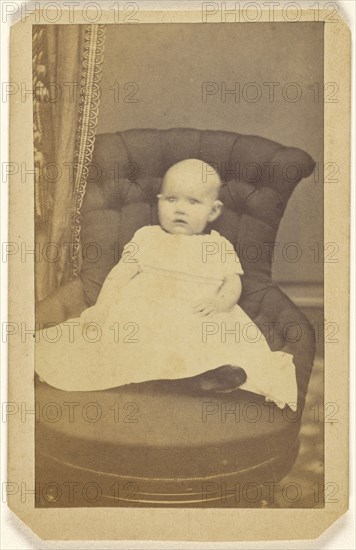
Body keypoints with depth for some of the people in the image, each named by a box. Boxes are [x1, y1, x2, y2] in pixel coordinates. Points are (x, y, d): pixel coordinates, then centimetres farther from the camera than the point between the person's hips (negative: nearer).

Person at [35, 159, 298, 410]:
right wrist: (102, 307, -3)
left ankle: (209, 374, -57)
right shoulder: (147, 237, 20)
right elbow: (121, 273, 13)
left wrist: (221, 301, -15)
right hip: (144, 315, 2)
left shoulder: (219, 247, 19)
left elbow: (233, 282, 9)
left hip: (199, 320, -1)